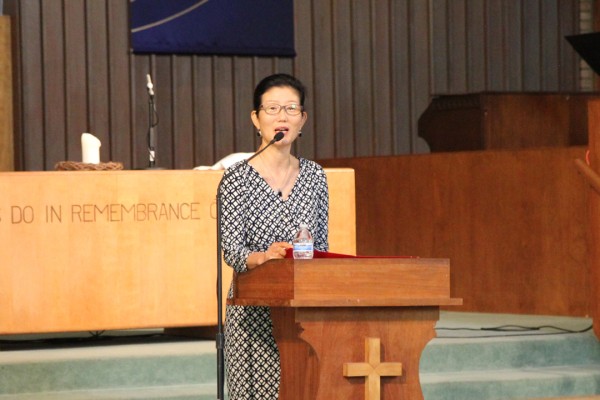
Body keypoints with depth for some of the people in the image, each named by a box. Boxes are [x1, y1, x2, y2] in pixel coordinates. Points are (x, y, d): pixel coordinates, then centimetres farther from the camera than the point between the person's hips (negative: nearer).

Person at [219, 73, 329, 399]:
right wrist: (263, 257, -31)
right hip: (256, 312, -4)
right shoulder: (238, 178, -4)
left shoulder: (314, 175, 10)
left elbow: (322, 245, 15)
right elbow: (231, 250, -11)